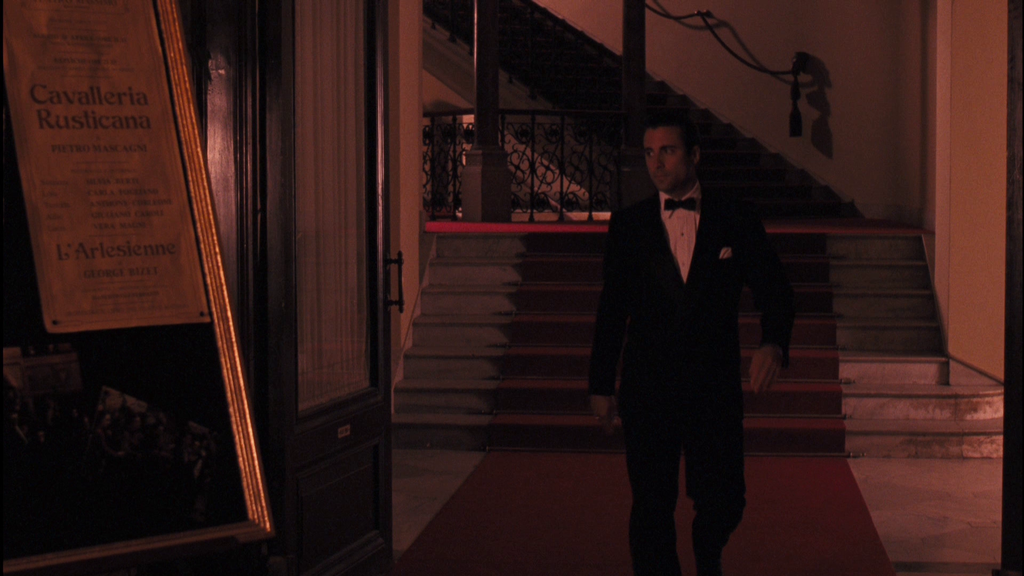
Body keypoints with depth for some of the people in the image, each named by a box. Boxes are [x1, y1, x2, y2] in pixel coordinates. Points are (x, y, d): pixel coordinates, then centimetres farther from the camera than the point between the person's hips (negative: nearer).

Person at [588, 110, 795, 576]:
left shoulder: (735, 222, 3)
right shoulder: (628, 225, 5)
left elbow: (772, 288, 2)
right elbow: (611, 309, 8)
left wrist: (773, 343, -18)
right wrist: (601, 385, 7)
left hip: (715, 385, 0)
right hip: (647, 389, 0)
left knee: (724, 502, 3)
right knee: (651, 507, 2)